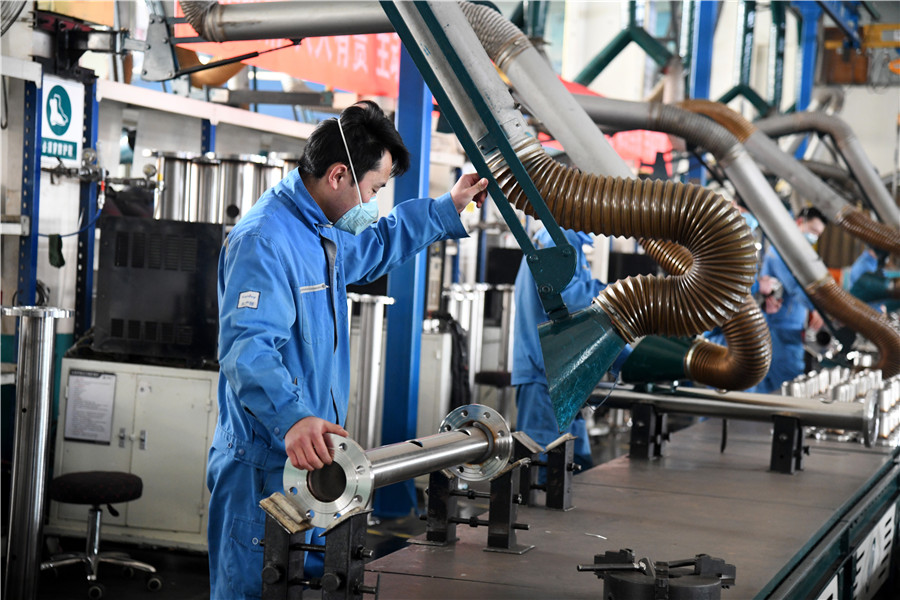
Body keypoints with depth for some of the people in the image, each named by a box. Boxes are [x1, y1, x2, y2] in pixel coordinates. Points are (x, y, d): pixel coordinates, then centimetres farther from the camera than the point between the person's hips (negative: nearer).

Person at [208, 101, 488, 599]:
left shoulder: (326, 232, 14)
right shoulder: (262, 240, -19)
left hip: (311, 456, 10)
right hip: (266, 468, -10)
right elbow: (247, 347, -31)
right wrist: (292, 419, -46)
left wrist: (448, 209, 35)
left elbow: (374, 247, 38)